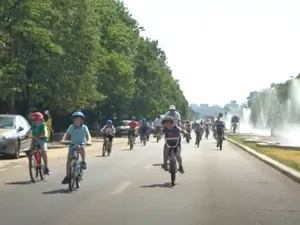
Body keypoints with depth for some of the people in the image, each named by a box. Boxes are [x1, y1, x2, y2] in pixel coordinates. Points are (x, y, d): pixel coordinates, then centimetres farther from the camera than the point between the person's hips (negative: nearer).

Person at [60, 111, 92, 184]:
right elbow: (66, 134, -18)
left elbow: (88, 135, -21)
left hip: (81, 144, -2)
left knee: (82, 148, -38)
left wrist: (89, 141, -42)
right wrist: (63, 140, -38)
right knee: (68, 159, -6)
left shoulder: (84, 127, -11)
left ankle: (83, 162, -17)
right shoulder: (71, 127, -9)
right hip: (73, 144, 2)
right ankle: (67, 176, 3)